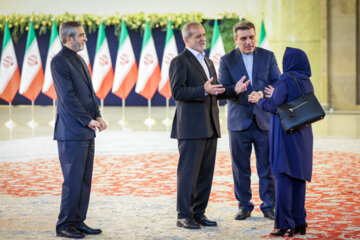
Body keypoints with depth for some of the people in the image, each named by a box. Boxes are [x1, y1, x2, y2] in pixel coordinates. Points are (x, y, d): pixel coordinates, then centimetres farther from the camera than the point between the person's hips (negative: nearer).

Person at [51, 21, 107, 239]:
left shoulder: (80, 60, 17)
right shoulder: (59, 62, -11)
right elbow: (67, 97, -17)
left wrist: (98, 116, 4)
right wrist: (88, 120, -15)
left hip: (86, 132, 9)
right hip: (72, 132, -9)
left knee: (85, 180, 11)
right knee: (73, 180, -6)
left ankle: (78, 221, 18)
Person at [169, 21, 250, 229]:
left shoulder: (208, 62, 21)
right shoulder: (180, 62, -6)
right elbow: (177, 92, -16)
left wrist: (234, 90, 6)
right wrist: (203, 90, -27)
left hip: (210, 126, 8)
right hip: (191, 126, -8)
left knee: (206, 172, 10)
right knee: (188, 173, -5)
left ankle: (199, 212, 18)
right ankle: (184, 216, 1)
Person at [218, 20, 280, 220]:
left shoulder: (268, 56, 6)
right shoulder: (227, 60, 2)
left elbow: (278, 82, 1)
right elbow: (223, 89, -7)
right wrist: (248, 96, -23)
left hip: (264, 120, 0)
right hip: (239, 121, 0)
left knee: (267, 167, 3)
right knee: (241, 168, 5)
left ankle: (269, 206, 12)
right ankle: (244, 206, 16)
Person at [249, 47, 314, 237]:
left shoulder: (286, 80, -13)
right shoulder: (307, 83, 9)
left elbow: (273, 106, -15)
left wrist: (259, 100, 4)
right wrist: (276, 96, 30)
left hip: (286, 135, -7)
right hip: (303, 137, 7)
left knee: (283, 178, -6)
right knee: (298, 178, 10)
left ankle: (284, 224, -10)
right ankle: (299, 223, 12)